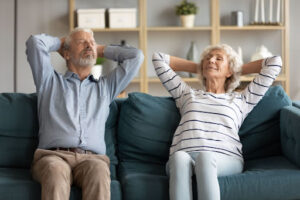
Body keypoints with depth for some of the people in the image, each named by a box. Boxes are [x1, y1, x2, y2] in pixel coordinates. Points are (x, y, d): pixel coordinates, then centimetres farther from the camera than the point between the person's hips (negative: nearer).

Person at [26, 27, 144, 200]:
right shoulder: (50, 81, 26)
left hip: (92, 158, 1)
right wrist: (60, 43, 35)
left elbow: (136, 56, 28)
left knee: (99, 171, -37)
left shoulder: (105, 87, 32)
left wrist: (100, 50, 40)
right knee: (56, 171, -40)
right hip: (53, 155, -1)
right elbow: (35, 42, 14)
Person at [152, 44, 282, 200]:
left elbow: (275, 62, 30)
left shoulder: (240, 99, 30)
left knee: (205, 157, -39)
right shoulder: (187, 94, 34)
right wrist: (197, 68, 44)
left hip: (225, 157, -1)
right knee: (179, 157, -38)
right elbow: (158, 58, 41)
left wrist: (238, 70, 40)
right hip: (184, 155, 1)